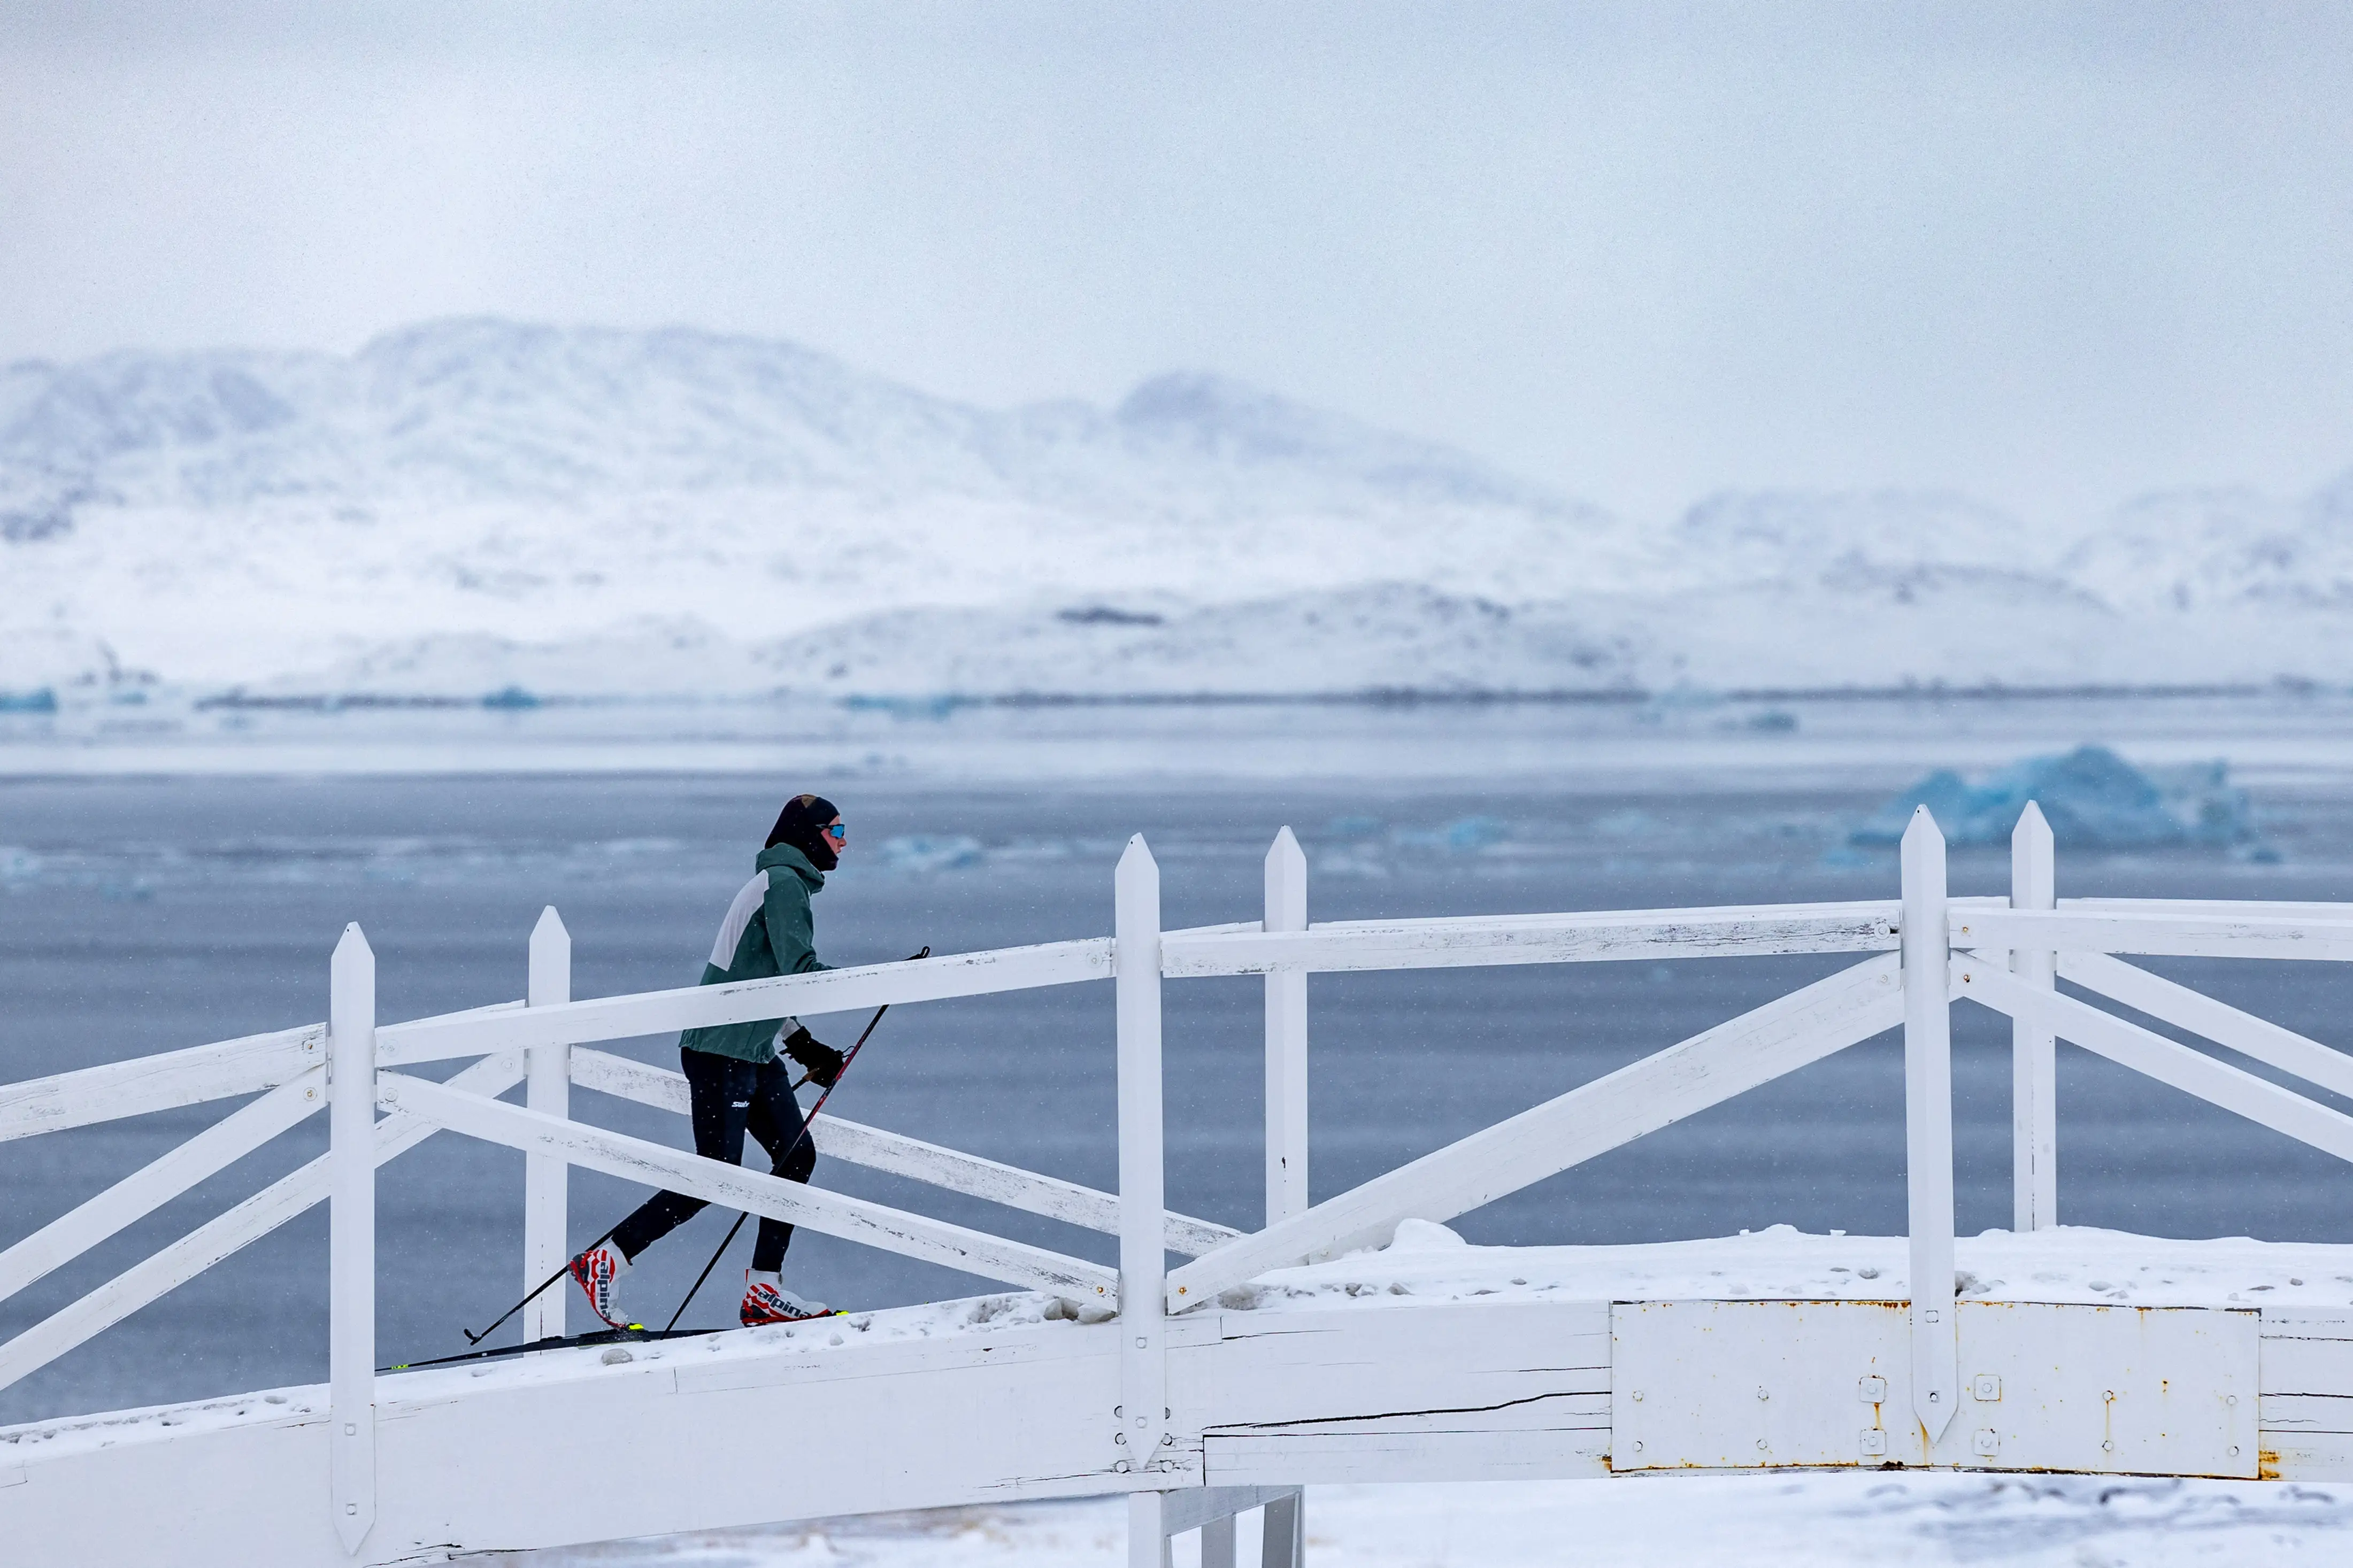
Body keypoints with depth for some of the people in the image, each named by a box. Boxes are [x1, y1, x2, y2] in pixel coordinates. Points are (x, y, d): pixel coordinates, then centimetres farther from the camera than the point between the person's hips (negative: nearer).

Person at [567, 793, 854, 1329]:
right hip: (721, 1050, -10)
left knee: (797, 1155, 4)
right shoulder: (783, 882, -12)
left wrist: (805, 1047, 20)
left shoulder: (788, 883, 19)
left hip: (755, 1052, 10)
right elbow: (799, 970, -20)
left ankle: (764, 1292, 6)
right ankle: (605, 1261, -3)